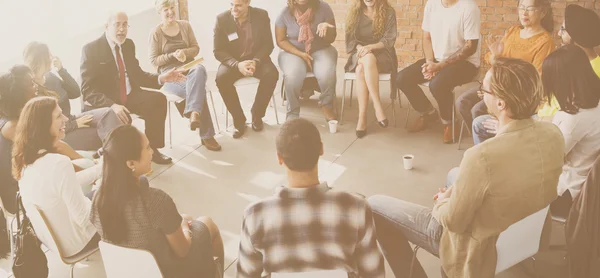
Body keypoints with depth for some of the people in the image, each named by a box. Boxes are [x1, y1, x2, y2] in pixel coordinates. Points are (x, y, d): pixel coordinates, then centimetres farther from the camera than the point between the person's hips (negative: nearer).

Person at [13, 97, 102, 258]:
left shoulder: (26, 158, -8)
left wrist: (103, 167, 8)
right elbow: (83, 217, -28)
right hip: (72, 243, -8)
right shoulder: (59, 163, -35)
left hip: (49, 236, 8)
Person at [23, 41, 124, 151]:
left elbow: (76, 93, 7)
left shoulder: (50, 76, 5)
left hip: (69, 122, 7)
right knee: (102, 135, -21)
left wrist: (61, 70, -5)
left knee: (107, 113, -18)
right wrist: (74, 124, -15)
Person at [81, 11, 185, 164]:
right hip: (103, 103, -6)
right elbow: (88, 89, -20)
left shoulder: (129, 44, 6)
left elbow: (137, 74, 12)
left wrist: (161, 78, -7)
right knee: (120, 117, -36)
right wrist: (112, 105, -36)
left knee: (158, 99, -18)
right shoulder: (91, 49, -13)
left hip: (130, 96, 6)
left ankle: (151, 148, -5)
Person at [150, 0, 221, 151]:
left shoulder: (185, 25, 10)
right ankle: (206, 135, -30)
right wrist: (173, 55, -16)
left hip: (189, 67, 4)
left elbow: (196, 48, 10)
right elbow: (153, 60, -2)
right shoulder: (156, 33, 0)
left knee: (200, 69, -37)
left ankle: (193, 113, -46)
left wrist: (184, 52, -12)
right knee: (198, 89, -33)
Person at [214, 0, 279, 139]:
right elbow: (218, 51, -9)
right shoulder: (221, 19, -11)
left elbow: (268, 44, -4)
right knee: (221, 78, -31)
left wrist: (256, 61, -24)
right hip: (233, 61, 0)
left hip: (256, 58, 1)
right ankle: (239, 119, -14)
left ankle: (257, 114, -9)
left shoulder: (262, 15, -8)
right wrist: (237, 65, -26)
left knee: (271, 74, -30)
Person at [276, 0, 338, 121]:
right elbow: (281, 40, -4)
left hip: (320, 50, 1)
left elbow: (331, 39, -5)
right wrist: (300, 54, -16)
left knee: (327, 74, -30)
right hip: (293, 52, -1)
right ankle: (292, 114, -14)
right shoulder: (285, 13, -10)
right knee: (292, 75, -33)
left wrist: (326, 28, -28)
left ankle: (327, 105, -1)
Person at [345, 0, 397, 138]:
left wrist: (370, 47, -23)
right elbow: (350, 39, 2)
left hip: (382, 55, -2)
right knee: (367, 59, -37)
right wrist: (360, 48, -19)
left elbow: (389, 40, -7)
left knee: (362, 69, -36)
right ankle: (377, 105, -37)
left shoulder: (389, 12, -1)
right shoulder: (355, 12, 6)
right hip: (360, 55, 2)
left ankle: (362, 116, -38)